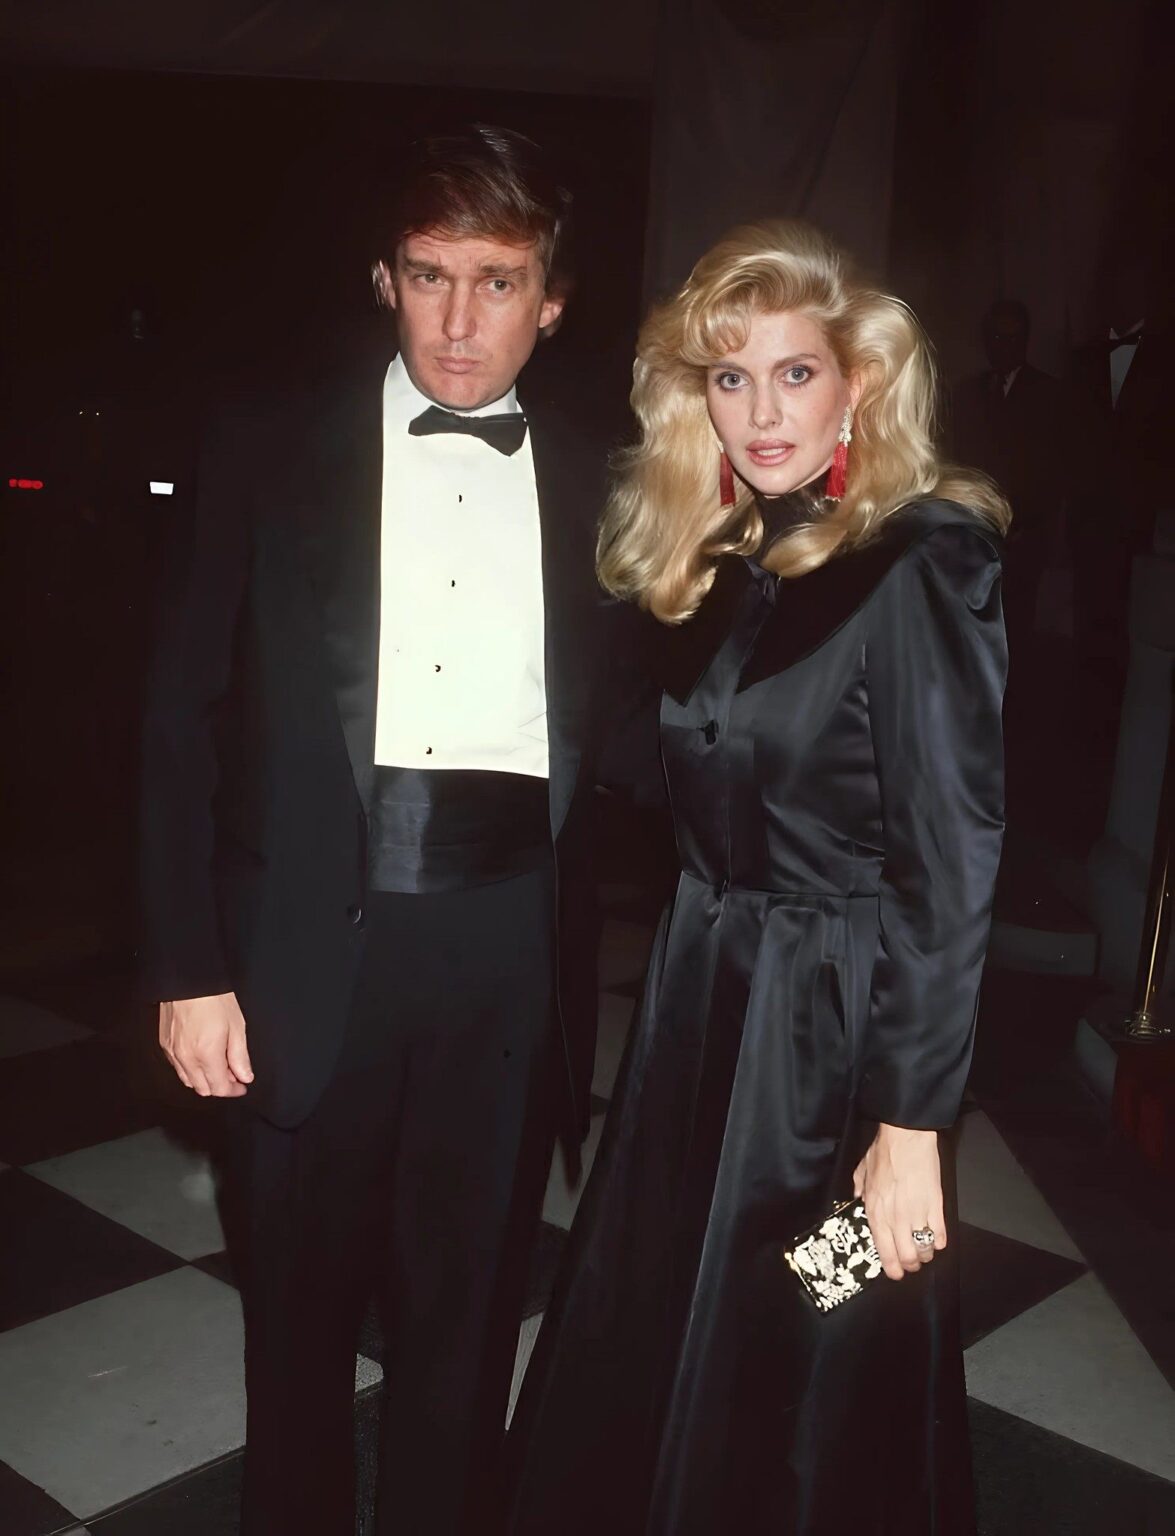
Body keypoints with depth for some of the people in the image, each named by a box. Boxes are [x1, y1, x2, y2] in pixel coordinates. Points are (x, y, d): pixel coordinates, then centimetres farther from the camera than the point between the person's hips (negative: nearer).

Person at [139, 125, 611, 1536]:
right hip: (314, 935, -1)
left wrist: (584, 939, -7)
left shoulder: (594, 485, 3)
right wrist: (188, 966, -5)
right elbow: (185, 720, -2)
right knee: (300, 1287, 16)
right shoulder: (268, 452, -1)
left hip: (511, 941, 1)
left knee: (468, 1293, 15)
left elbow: (610, 729, 5)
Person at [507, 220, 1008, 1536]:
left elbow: (950, 868, -17)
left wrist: (911, 1127, -16)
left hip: (836, 1033, -7)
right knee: (638, 1368, 19)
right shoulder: (718, 567, 6)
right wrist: (682, 991, 5)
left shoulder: (917, 567, -15)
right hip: (700, 1010, 7)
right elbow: (706, 818, 9)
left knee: (795, 1400, 12)